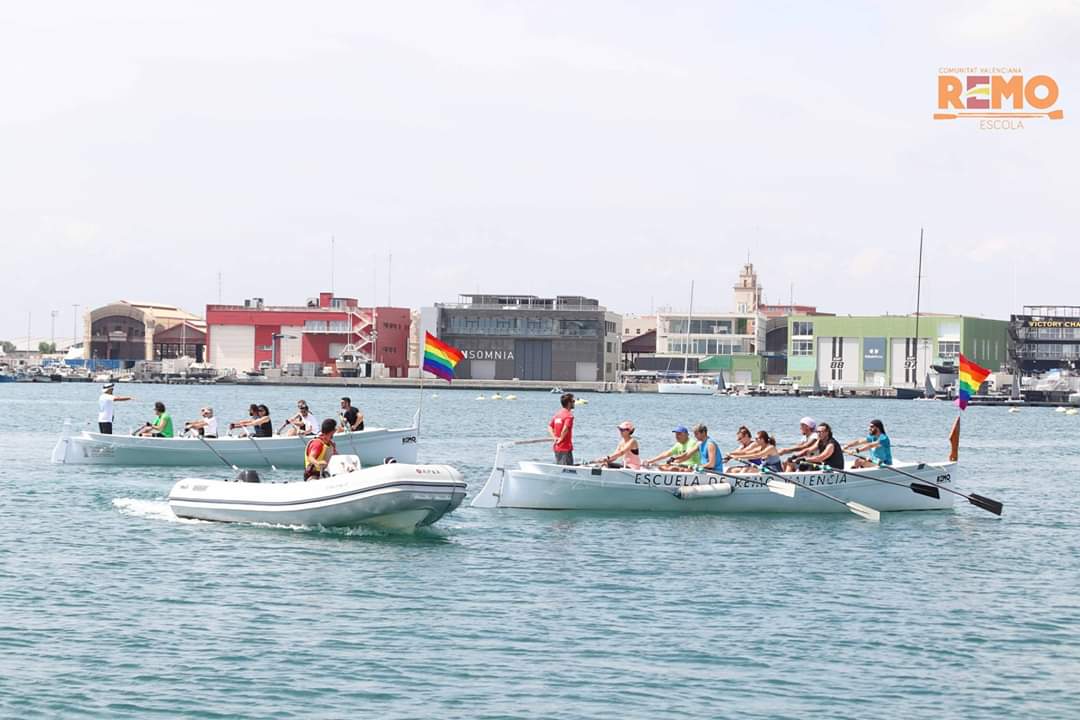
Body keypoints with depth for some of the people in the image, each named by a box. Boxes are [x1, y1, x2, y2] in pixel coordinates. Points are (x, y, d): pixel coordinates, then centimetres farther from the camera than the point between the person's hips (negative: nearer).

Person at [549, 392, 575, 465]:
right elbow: (565, 429, -28)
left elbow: (550, 426, 12)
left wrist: (554, 437, 1)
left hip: (556, 448, 9)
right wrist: (561, 439, -15)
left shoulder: (557, 414, 12)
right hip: (565, 448, -9)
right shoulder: (569, 415, -14)